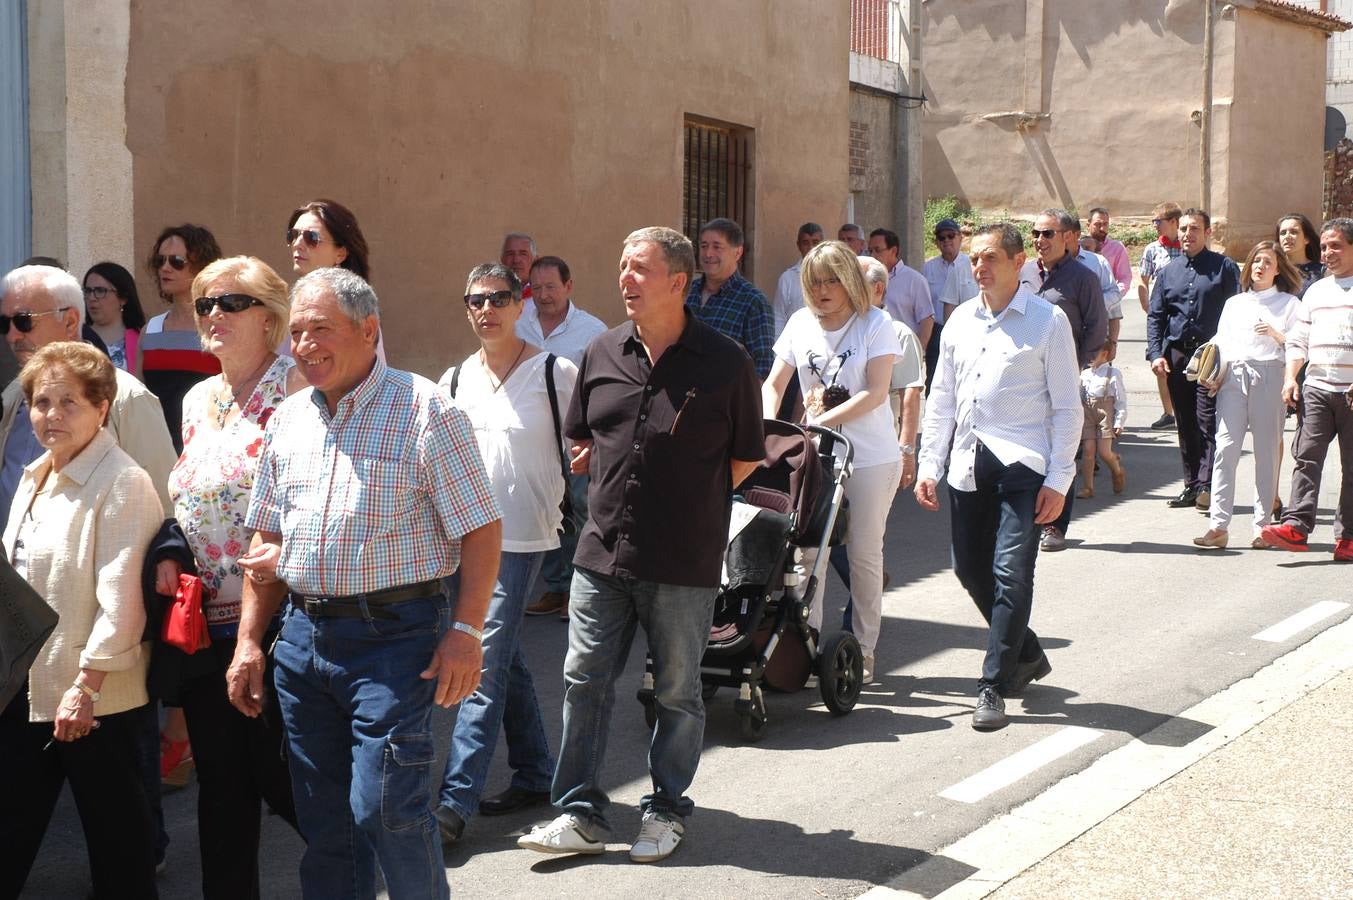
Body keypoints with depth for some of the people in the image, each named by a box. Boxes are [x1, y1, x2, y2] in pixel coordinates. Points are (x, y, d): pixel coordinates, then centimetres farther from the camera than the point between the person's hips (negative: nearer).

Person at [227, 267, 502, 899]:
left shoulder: (424, 410, -8)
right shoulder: (288, 419, 12)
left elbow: (480, 531, -9)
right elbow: (267, 539, 18)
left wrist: (465, 633, -16)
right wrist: (249, 642, 13)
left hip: (394, 635, -6)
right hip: (304, 635, 6)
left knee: (386, 808, -10)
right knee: (323, 820, 12)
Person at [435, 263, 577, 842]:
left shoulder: (555, 374, -4)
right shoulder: (454, 381, 11)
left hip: (521, 536, -6)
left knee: (485, 667, -11)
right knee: (505, 660, 14)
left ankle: (456, 800, -12)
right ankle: (535, 776, 27)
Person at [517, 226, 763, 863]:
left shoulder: (724, 363, -6)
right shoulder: (603, 355, 5)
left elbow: (745, 458, 3)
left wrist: (692, 500, 2)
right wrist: (617, 485, 8)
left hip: (685, 563, -3)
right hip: (603, 550, 4)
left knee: (677, 692, 9)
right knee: (584, 681, 5)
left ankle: (666, 811, 24)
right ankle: (580, 814, 15)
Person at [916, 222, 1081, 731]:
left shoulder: (1048, 321, -2)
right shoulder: (961, 320, 13)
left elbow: (1067, 407, -3)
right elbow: (941, 399, 17)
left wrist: (1058, 479, -9)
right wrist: (928, 466, 11)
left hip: (1022, 464, -6)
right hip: (968, 464, 6)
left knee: (1010, 571, -11)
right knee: (970, 569, 10)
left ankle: (994, 687, -4)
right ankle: (1027, 655, 31)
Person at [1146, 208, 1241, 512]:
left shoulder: (1224, 268, 3)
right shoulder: (1168, 272, 14)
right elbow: (1155, 316, 13)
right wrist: (1155, 353, 0)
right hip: (1176, 355, 5)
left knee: (1208, 421, -10)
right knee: (1185, 424, 8)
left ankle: (1207, 486, -11)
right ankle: (1192, 485, 14)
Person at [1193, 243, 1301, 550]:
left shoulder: (1288, 303, 10)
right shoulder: (1234, 303, 21)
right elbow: (1222, 345, 17)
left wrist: (1275, 334, -13)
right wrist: (1216, 377, 2)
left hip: (1269, 377, -2)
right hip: (1234, 376, 3)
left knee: (1266, 452, -2)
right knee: (1225, 448, -9)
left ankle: (1263, 526, 4)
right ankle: (1218, 526, -12)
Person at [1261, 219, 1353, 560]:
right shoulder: (1315, 291, 18)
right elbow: (1298, 340, 19)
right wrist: (1290, 378, 5)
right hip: (1315, 388, 4)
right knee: (1306, 456, -8)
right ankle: (1296, 526, -14)